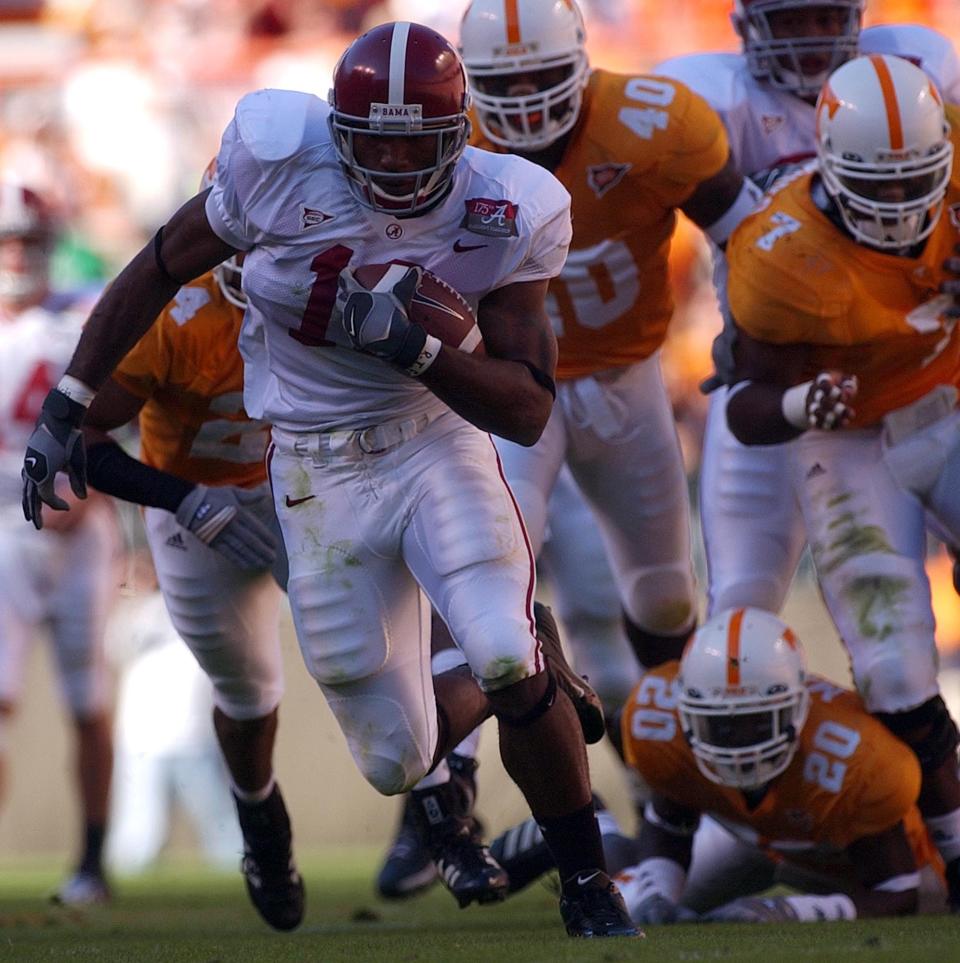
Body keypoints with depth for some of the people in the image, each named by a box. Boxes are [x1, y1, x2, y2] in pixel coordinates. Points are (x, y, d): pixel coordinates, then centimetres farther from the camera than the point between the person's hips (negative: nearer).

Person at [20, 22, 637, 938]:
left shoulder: (503, 221, -16)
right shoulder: (282, 164, -17)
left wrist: (408, 342, -30)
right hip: (319, 474, 1)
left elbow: (528, 411, -15)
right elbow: (156, 271, -2)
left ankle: (589, 886, -3)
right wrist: (68, 408, 2)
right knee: (395, 764, 1)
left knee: (507, 660, -27)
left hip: (439, 442, -1)